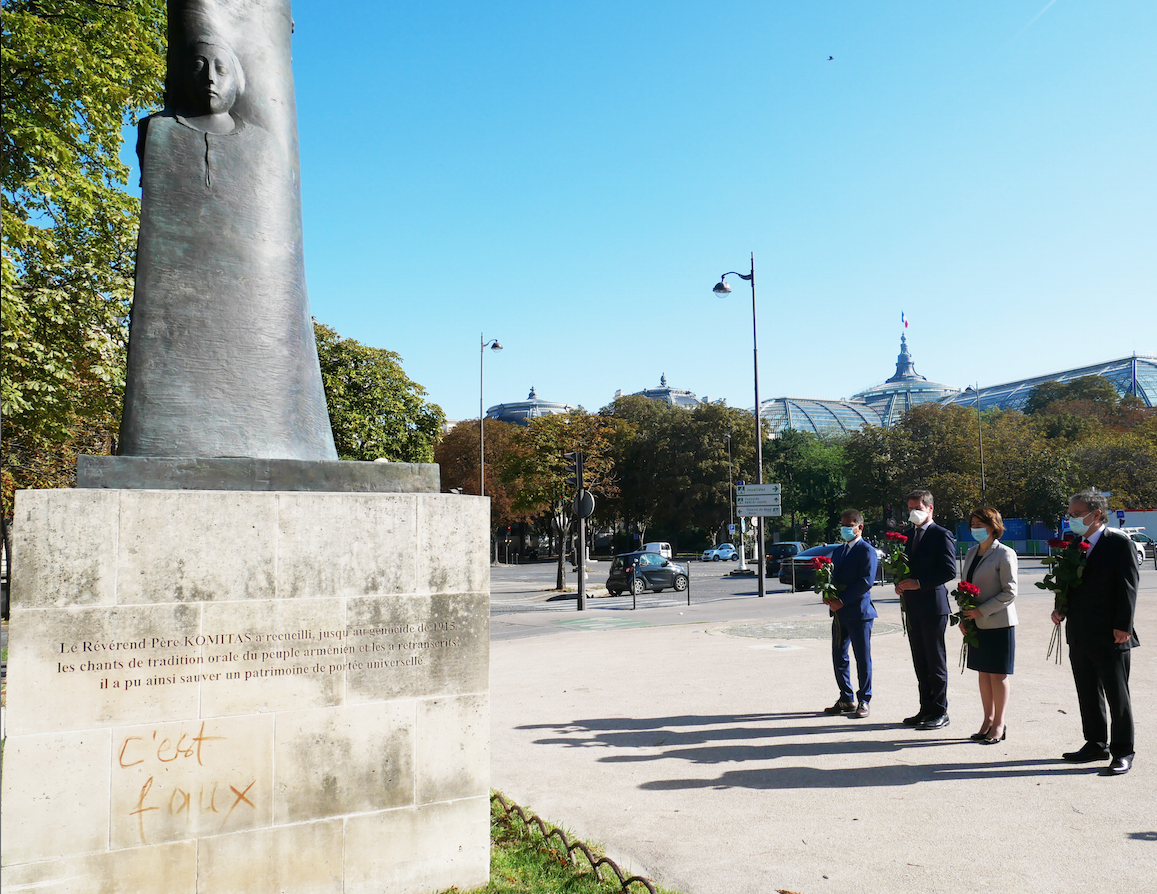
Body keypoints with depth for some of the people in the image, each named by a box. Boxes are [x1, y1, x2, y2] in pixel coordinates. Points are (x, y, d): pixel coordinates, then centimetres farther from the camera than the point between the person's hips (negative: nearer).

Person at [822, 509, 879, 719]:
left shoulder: (867, 551, -7)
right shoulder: (838, 551, 18)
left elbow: (866, 581, -16)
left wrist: (842, 601, -18)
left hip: (859, 612, -8)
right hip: (840, 613, 8)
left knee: (863, 658, 1)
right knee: (839, 656, 10)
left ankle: (864, 701, 10)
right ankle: (846, 699, 20)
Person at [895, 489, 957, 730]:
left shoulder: (941, 535, -8)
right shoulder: (909, 534, 14)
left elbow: (949, 571, -15)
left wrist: (919, 583, -20)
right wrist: (901, 583, 1)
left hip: (933, 604, -7)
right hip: (913, 606, 7)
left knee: (936, 662, 0)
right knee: (920, 662, 12)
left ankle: (940, 712, 9)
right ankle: (926, 709, 21)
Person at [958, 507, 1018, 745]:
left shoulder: (1005, 554, -10)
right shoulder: (971, 552, 11)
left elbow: (1010, 592, -14)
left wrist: (981, 611, -18)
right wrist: (963, 616, 7)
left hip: (998, 624, -7)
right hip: (976, 624, 7)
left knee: (997, 674, 1)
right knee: (983, 673, 12)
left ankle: (999, 725, 11)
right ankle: (987, 721, 21)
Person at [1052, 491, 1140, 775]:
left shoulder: (1119, 543, -8)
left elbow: (1128, 586, -11)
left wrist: (1123, 626, -15)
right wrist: (1061, 609, 0)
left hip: (1110, 637, -7)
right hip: (1079, 637, 7)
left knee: (1118, 697, 4)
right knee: (1088, 695, 15)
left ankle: (1122, 752, 13)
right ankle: (1096, 744, 26)